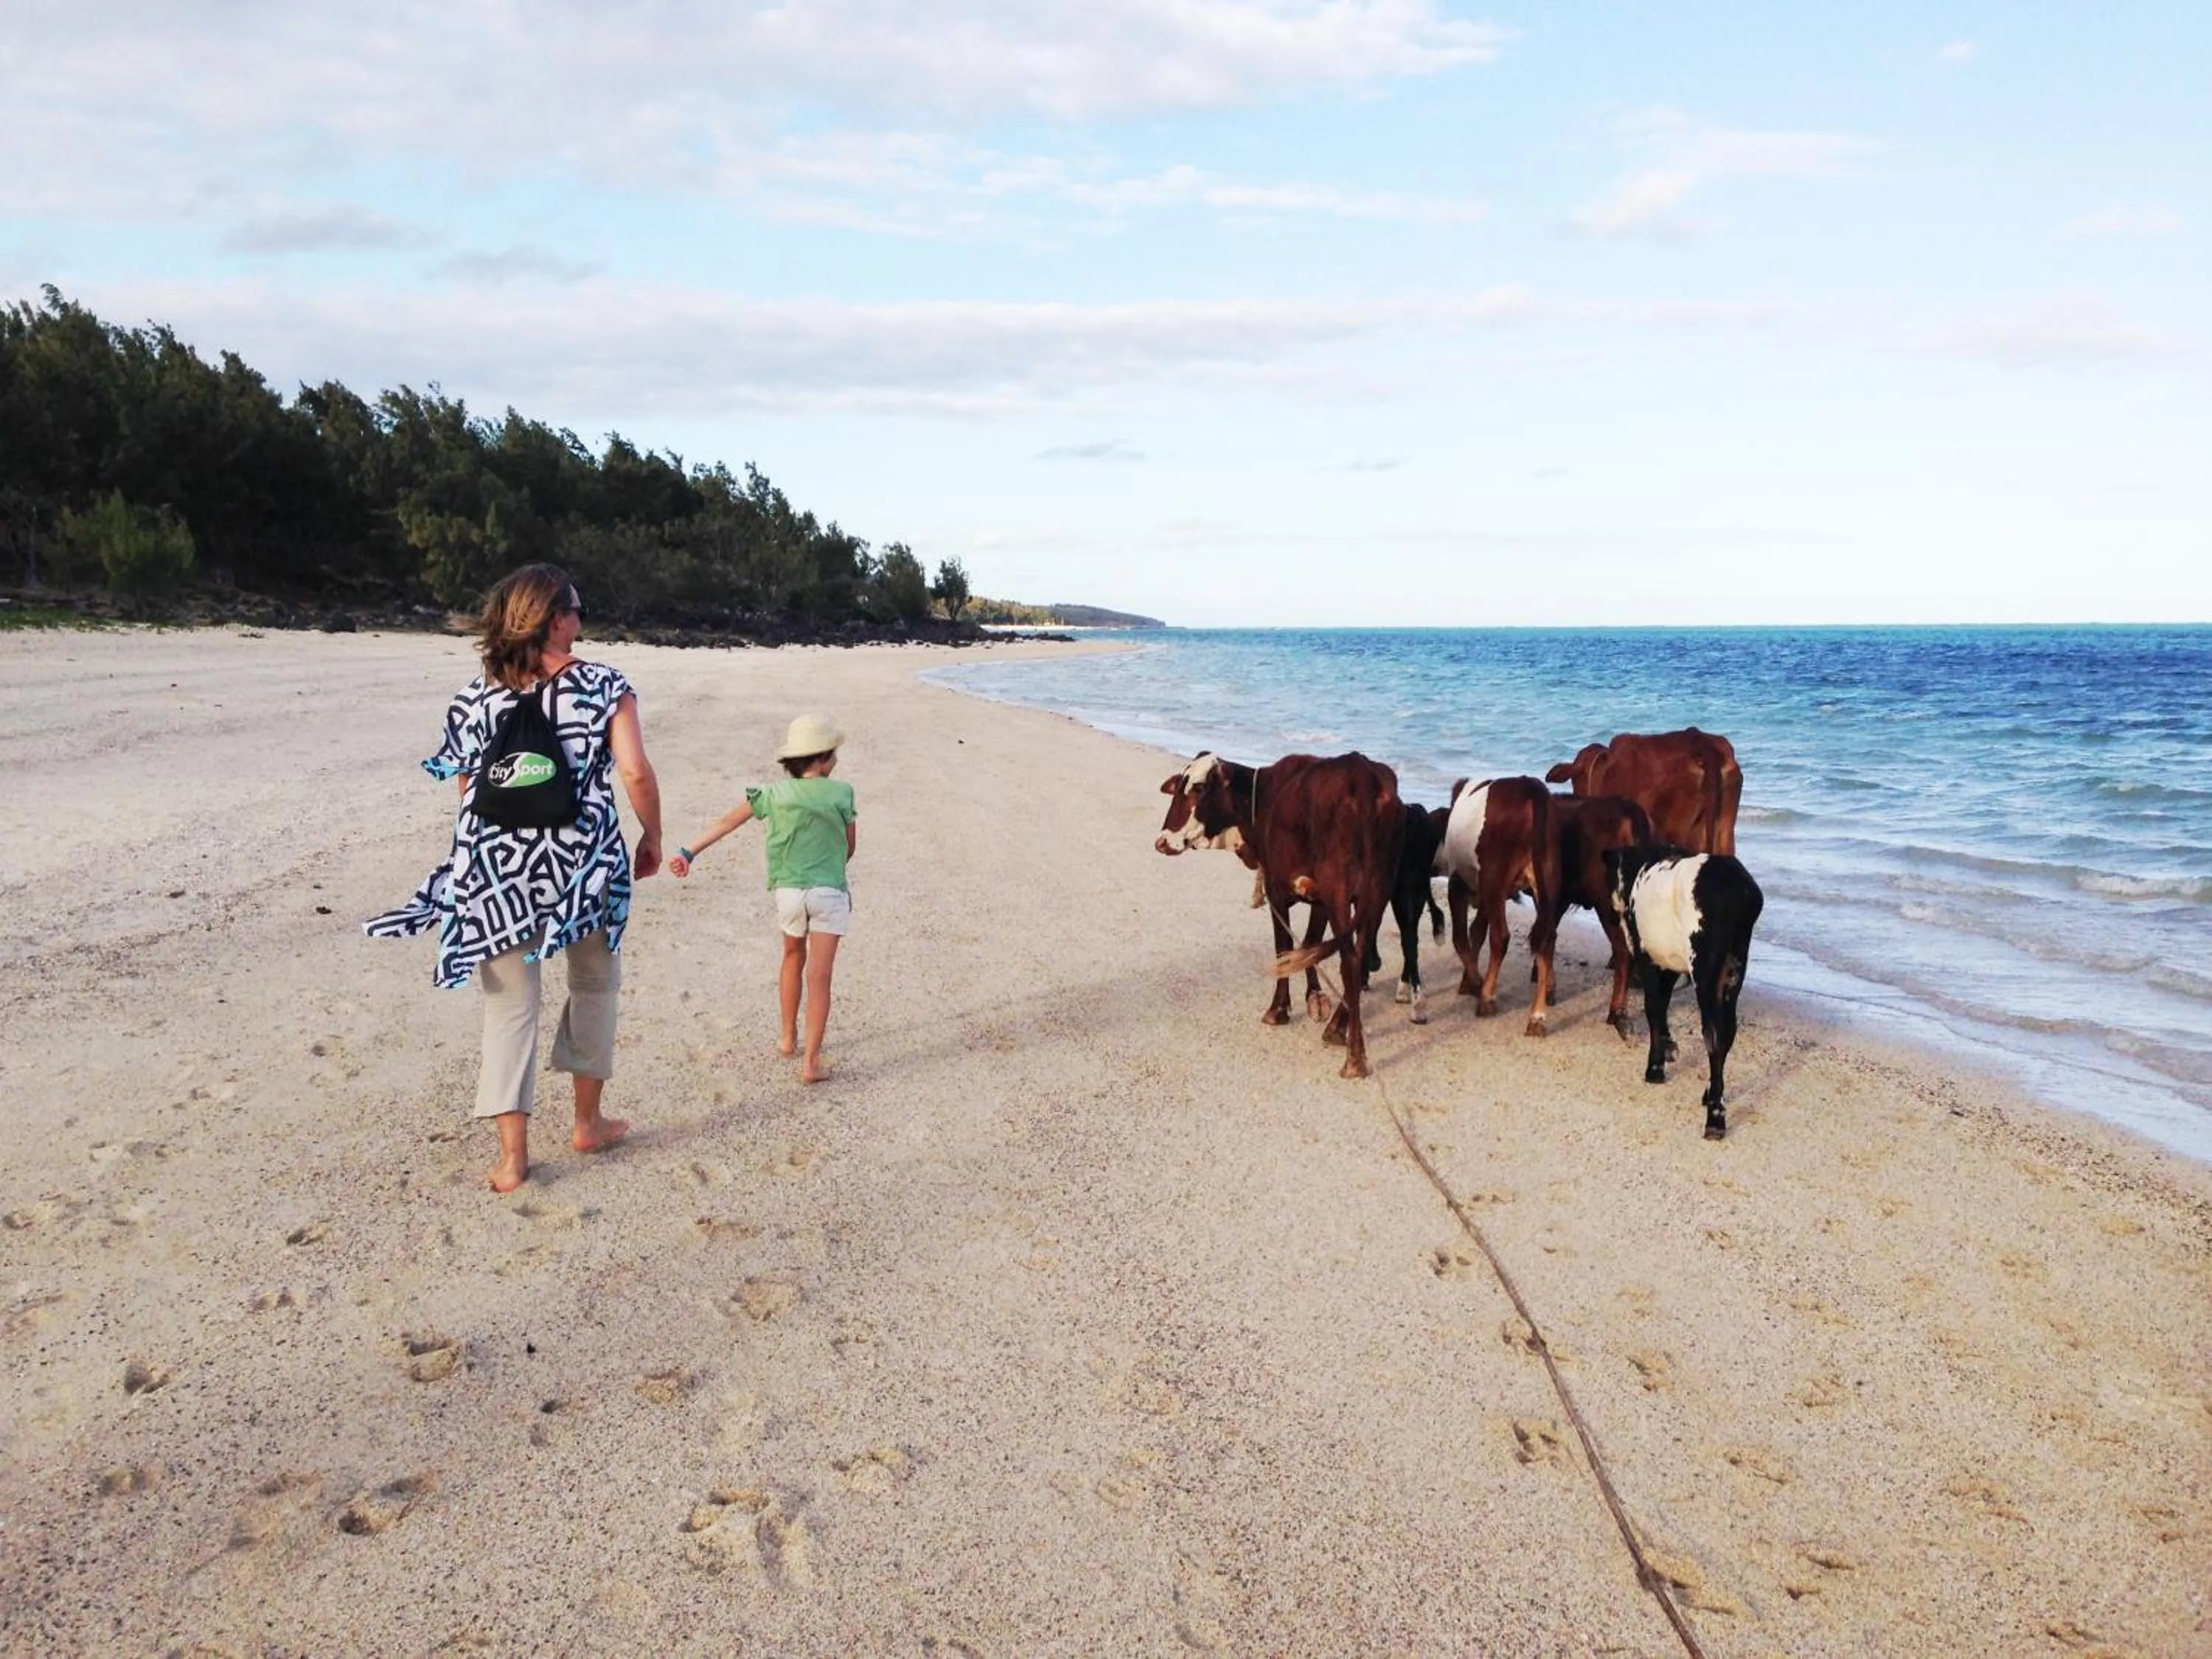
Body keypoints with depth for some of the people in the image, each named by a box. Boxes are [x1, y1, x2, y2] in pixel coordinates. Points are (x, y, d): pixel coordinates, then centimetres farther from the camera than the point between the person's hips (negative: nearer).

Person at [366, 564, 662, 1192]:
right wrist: (652, 838, 1)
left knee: (509, 1006, 8)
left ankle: (512, 1155, 5)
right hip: (583, 864, -2)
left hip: (496, 870, 2)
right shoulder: (603, 687, -5)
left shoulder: (475, 697, 5)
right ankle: (588, 1121, 31)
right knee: (593, 985, 20)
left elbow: (465, 787, 7)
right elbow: (636, 772, -13)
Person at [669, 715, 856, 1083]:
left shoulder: (773, 792, 2)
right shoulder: (841, 793, -4)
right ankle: (811, 1062, -6)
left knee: (793, 958, 27)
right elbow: (851, 847, 5)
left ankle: (788, 1039, 35)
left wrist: (689, 853, 3)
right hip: (829, 892, -3)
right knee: (819, 977, -2)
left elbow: (726, 822, 0)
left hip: (787, 891, 3)